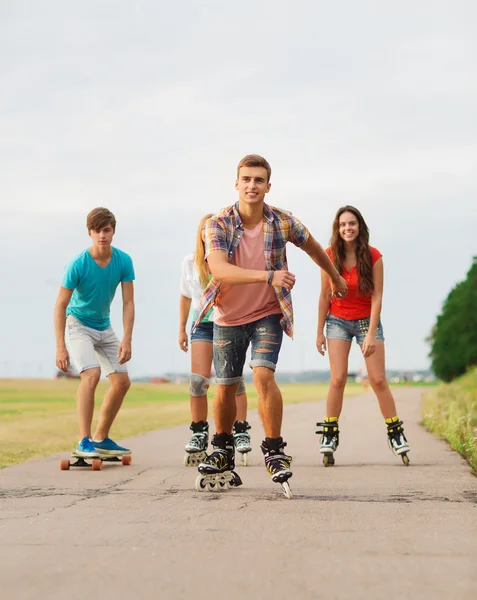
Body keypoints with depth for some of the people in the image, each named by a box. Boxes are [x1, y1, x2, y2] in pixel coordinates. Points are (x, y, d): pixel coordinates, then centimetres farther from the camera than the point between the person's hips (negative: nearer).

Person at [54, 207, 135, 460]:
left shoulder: (123, 261, -12)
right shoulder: (77, 264, -23)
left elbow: (128, 302, -10)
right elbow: (61, 305, -20)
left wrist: (127, 340, -20)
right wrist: (60, 347, -26)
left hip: (104, 327, 6)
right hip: (78, 323, -6)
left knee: (122, 381, 3)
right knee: (91, 375, -26)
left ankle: (101, 439, 18)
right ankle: (84, 441, -25)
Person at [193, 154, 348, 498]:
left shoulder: (283, 222, -11)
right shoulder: (218, 225, -16)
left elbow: (313, 248, 10)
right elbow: (219, 268, -33)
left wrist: (336, 278, 25)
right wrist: (268, 276, -45)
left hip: (268, 314, -1)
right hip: (228, 318, 1)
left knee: (263, 375, -22)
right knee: (226, 387, 10)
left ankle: (275, 453, -10)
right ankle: (223, 454, 32)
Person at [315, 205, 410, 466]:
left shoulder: (373, 257, -11)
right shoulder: (330, 256, -7)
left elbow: (377, 297, -12)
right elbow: (324, 295, -1)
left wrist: (371, 334, -17)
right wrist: (320, 332, 1)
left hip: (367, 320, -1)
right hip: (338, 321, 1)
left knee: (378, 380, -4)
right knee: (338, 379, -10)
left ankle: (396, 434, 5)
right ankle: (329, 436, -3)